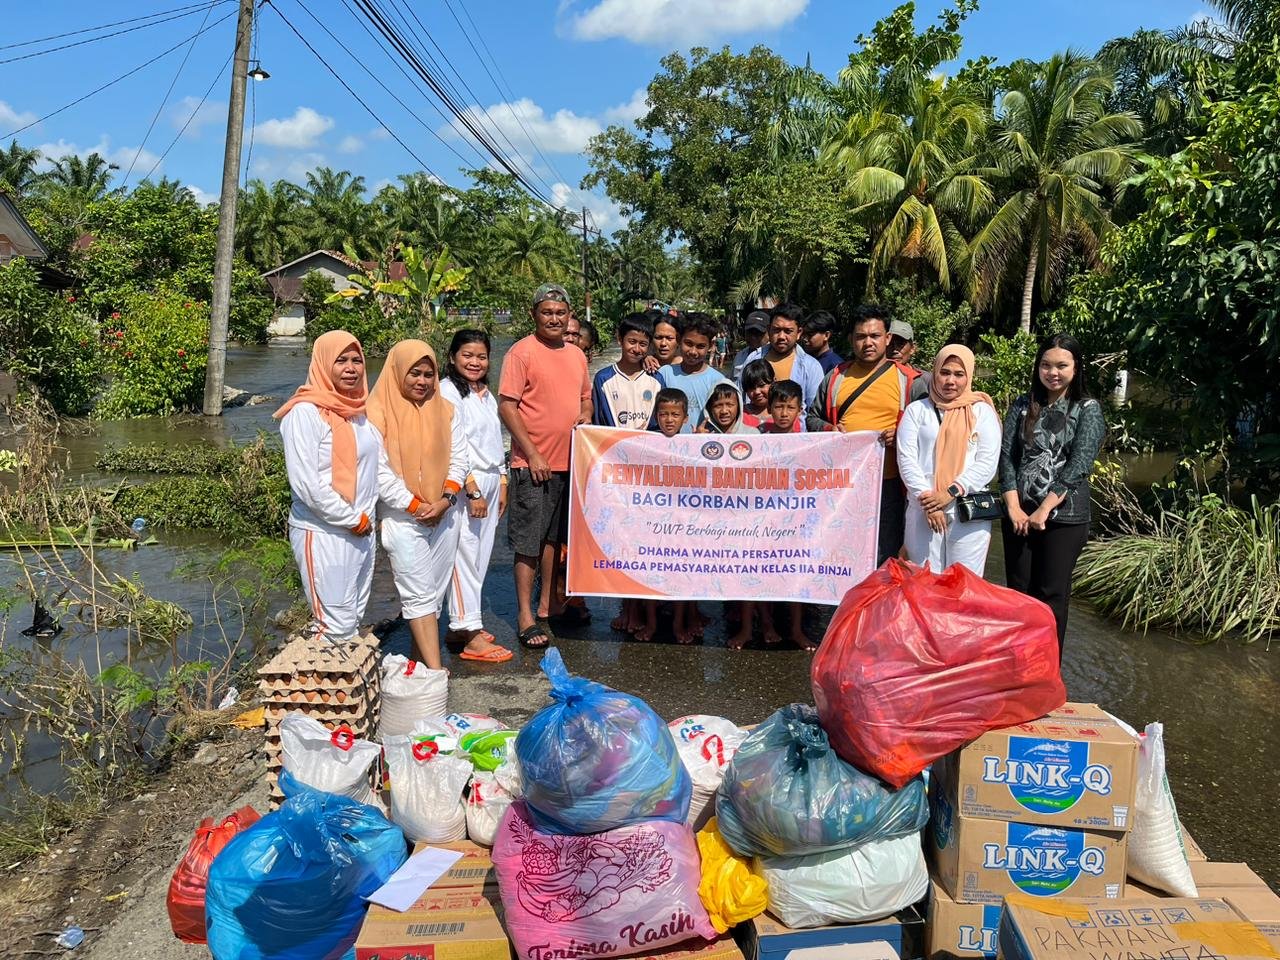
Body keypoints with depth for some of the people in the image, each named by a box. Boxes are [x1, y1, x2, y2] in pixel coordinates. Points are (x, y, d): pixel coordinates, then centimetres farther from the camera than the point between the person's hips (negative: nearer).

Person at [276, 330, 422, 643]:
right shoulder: (306, 413, -13)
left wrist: (414, 504, 8)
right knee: (337, 628, -8)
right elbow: (306, 484, -19)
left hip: (362, 532, 8)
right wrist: (354, 520, -13)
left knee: (355, 620, 12)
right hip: (323, 533, -8)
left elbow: (381, 470, 16)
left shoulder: (361, 411, 12)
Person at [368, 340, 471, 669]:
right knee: (419, 594, -5)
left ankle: (421, 655, 21)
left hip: (444, 514, 5)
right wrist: (414, 506, -12)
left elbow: (459, 459, 7)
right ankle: (435, 670, -6)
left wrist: (446, 499, -8)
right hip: (403, 517, -5)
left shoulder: (445, 410, 7)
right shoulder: (379, 412, -8)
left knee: (435, 592, 9)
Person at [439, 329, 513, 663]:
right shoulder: (448, 392, -9)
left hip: (490, 482, 9)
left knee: (480, 557, 10)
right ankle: (471, 637, -2)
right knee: (465, 557, -6)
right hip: (464, 486, -8)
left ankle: (460, 625, 20)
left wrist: (501, 484, 17)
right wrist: (472, 490, -18)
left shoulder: (486, 394, 17)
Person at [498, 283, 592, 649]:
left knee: (554, 538, 15)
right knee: (529, 542, -1)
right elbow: (507, 407, -12)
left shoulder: (577, 355, 12)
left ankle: (546, 607, 26)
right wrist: (533, 454, -16)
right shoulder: (522, 352, -8)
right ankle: (525, 616, 9)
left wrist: (585, 417, 1)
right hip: (533, 463, -6)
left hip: (569, 462, 7)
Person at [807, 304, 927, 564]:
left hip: (887, 484, -2)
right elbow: (812, 416, 18)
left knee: (883, 560, 5)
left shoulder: (908, 381, 3)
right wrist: (828, 429, -2)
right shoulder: (836, 377, 11)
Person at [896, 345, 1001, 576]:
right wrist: (926, 498, -11)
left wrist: (950, 493, -11)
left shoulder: (982, 411, 9)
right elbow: (906, 458, 1)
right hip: (923, 509, 0)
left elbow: (987, 463, 0)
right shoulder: (917, 410, 10)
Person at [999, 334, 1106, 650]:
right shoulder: (1023, 405, 8)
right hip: (1018, 514, 3)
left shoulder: (1088, 409, -1)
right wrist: (1014, 507, -10)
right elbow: (1006, 456, 1)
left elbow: (1078, 465, -11)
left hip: (1064, 517, -3)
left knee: (1051, 597, 3)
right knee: (1018, 593, 9)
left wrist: (1044, 510, -17)